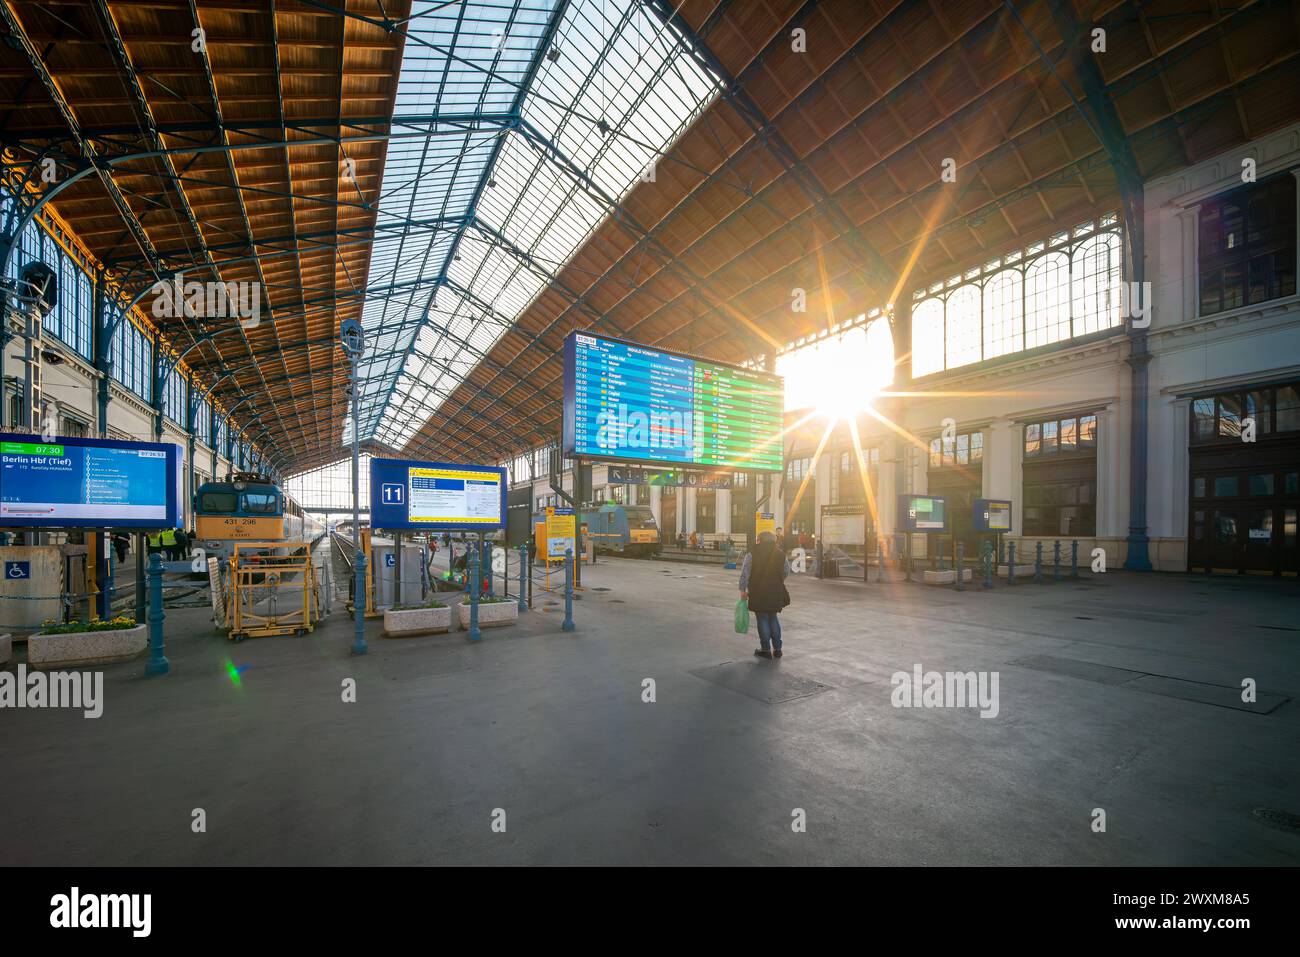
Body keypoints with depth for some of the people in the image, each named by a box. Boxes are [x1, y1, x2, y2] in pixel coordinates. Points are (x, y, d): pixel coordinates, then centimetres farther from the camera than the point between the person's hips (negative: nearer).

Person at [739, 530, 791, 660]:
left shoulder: (752, 554, -8)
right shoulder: (781, 554, 3)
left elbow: (745, 573, -10)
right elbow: (786, 572, 10)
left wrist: (743, 589, -3)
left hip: (758, 592, -4)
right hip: (776, 592, 4)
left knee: (762, 619, 5)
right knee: (773, 618, 16)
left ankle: (766, 649, 10)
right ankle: (777, 649, 19)